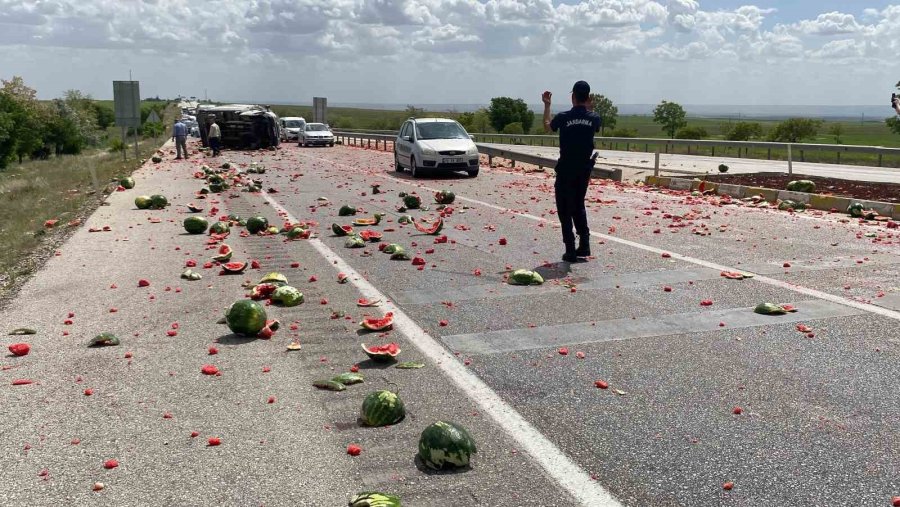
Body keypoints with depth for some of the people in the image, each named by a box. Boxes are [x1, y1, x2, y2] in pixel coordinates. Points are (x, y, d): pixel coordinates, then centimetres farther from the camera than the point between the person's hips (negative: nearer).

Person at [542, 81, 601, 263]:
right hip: (584, 169, 4)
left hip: (566, 170, -3)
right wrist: (589, 108, 22)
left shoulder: (563, 117, -11)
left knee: (565, 210, 3)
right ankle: (584, 245, 15)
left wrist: (547, 106, 23)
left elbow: (547, 126, 11)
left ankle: (571, 251, -1)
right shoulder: (594, 118, -4)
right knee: (579, 206, 20)